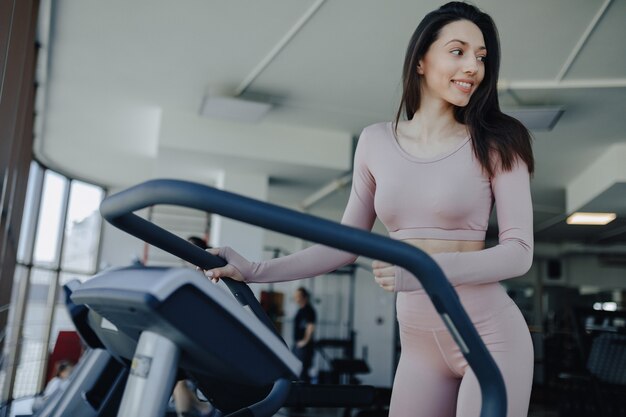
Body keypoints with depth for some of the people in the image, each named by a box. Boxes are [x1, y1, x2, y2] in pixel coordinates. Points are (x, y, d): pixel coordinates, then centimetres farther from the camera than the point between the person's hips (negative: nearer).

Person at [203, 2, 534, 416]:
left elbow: (519, 251, -10)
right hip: (418, 341, 3)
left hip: (490, 335, -2)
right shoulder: (377, 142, 3)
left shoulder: (493, 143, -5)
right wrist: (258, 271, -2)